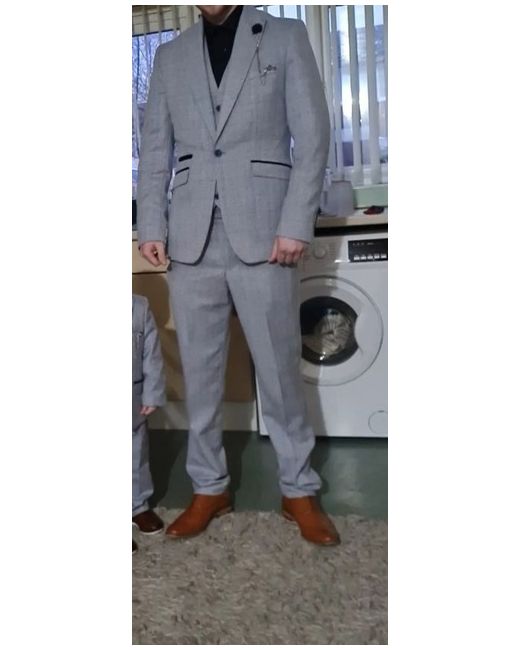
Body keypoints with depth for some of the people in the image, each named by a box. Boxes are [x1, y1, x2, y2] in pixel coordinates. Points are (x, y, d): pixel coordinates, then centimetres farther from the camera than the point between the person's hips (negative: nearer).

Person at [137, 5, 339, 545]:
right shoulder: (170, 56, 18)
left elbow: (312, 136, 1)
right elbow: (154, 150, 14)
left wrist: (296, 223, -9)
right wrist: (151, 224, 1)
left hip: (262, 231, -2)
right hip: (191, 237, 3)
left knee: (279, 367, 2)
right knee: (199, 370, 7)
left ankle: (299, 489, 17)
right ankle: (209, 488, 21)